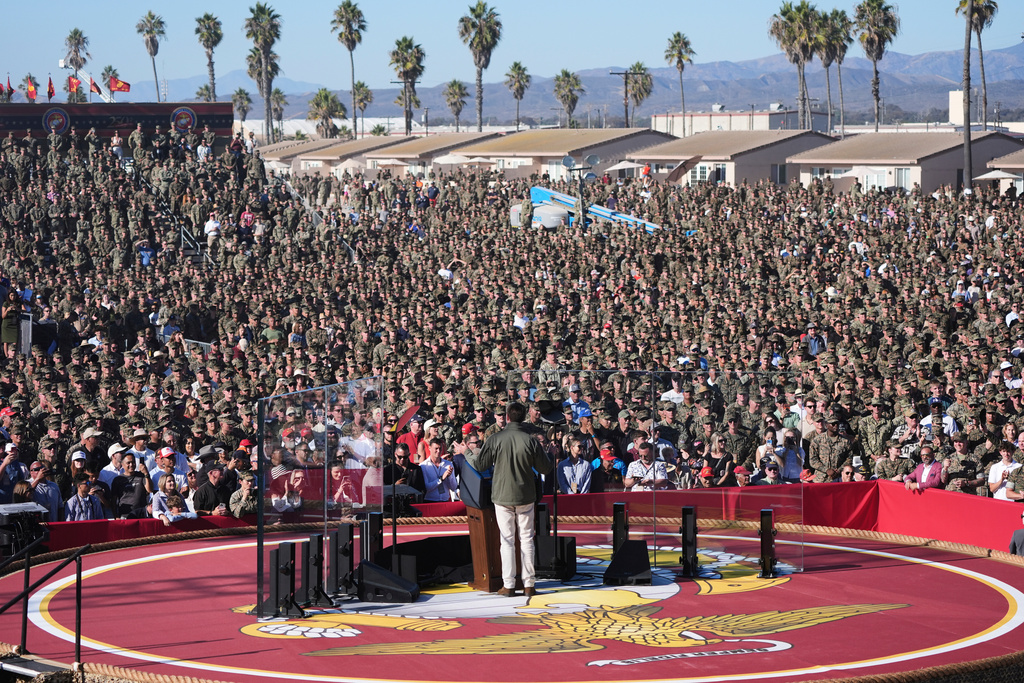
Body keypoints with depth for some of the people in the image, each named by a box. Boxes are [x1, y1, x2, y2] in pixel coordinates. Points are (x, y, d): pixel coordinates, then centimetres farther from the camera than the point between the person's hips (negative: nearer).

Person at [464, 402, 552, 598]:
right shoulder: (531, 441, -8)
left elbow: (479, 465, -3)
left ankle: (508, 585, 5)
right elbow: (545, 468, -1)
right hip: (526, 497, 1)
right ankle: (529, 584, 8)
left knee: (507, 541, 5)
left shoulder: (495, 440, -10)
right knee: (526, 539, 8)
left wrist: (469, 456, 18)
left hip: (502, 496, -1)